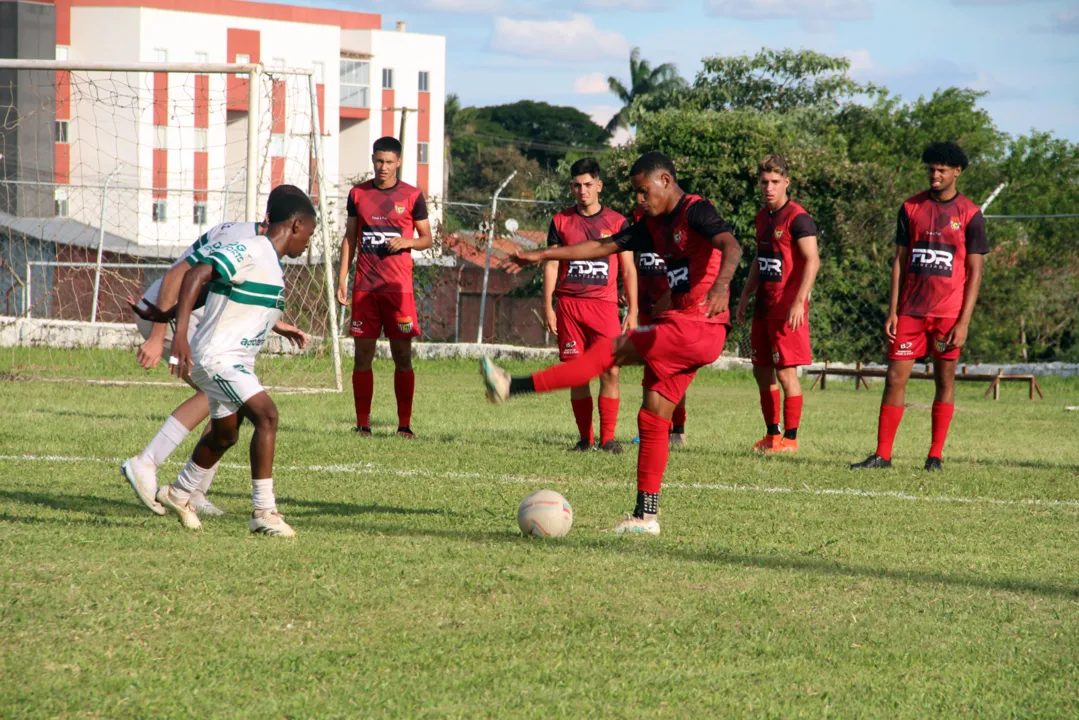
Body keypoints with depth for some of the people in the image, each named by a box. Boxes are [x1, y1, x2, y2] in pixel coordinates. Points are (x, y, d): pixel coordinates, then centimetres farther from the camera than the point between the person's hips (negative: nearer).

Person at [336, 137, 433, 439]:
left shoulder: (412, 196, 2)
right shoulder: (358, 194, 9)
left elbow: (426, 238, 8)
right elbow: (349, 238, 13)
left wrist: (406, 241, -13)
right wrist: (342, 279, 6)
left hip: (398, 286, -2)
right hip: (364, 286, 2)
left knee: (402, 355, -3)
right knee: (362, 354, 1)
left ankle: (405, 425, 2)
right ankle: (362, 424, 6)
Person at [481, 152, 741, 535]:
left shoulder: (696, 212, -9)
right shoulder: (656, 226, 19)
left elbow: (731, 246, -27)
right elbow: (603, 247, 22)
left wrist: (721, 285, -46)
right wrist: (543, 255, 19)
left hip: (699, 329, -9)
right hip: (679, 328, 9)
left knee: (612, 350, -14)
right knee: (652, 418, 5)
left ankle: (514, 387, -14)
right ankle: (646, 516, 5)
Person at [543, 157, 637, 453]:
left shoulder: (616, 222, 7)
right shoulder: (561, 221, 9)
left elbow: (628, 270, 8)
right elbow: (551, 265, 10)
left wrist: (633, 311, 2)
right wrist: (548, 307, 2)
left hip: (604, 304, -1)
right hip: (568, 304, 1)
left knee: (610, 371, -11)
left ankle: (608, 438, -5)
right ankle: (585, 438, 9)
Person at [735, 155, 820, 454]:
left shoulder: (797, 218, -12)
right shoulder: (763, 216, 14)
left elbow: (812, 261, -18)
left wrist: (799, 302, -24)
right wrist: (745, 296, 21)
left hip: (787, 308, -9)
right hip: (764, 306, 9)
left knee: (785, 373, -7)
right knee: (762, 371, 10)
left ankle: (790, 438, -1)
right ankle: (772, 435, 19)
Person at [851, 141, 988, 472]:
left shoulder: (970, 215, -1)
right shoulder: (911, 208, 8)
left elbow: (975, 271, -2)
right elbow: (900, 261, 10)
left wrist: (964, 322, -10)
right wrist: (892, 311, 3)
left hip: (949, 313, -2)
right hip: (911, 310, 3)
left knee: (945, 380, 3)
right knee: (895, 377, -2)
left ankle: (935, 456, 9)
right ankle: (882, 454, 1)